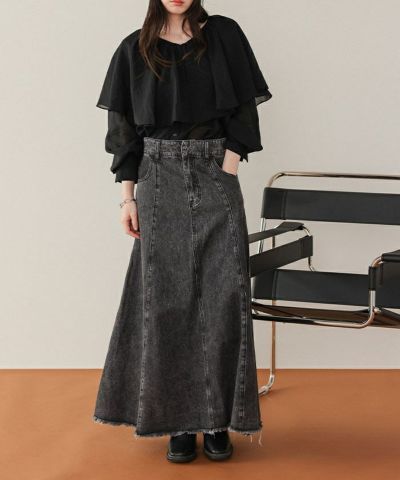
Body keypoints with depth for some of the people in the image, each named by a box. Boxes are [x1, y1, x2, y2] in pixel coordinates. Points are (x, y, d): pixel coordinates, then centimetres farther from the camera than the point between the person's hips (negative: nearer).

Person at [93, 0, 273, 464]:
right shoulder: (134, 50, 8)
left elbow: (243, 111, 3)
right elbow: (124, 128, 7)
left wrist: (228, 171, -8)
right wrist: (128, 196, 0)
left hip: (216, 175, -1)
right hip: (160, 182, 1)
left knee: (223, 296, -7)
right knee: (166, 299, -1)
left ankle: (218, 419, 1)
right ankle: (179, 421, 6)